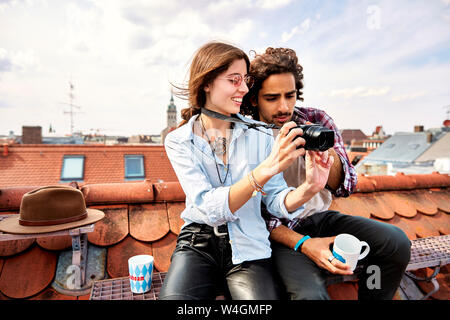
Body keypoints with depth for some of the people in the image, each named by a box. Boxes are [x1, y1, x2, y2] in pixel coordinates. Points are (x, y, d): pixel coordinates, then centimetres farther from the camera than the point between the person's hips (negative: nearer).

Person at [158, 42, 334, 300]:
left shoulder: (260, 134, 1)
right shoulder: (178, 141, -5)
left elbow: (277, 201, -1)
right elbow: (209, 208, -18)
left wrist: (308, 188, -23)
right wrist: (266, 169, -30)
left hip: (248, 249, 2)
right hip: (197, 245, -1)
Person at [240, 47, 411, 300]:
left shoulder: (317, 120, -4)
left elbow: (345, 188, -4)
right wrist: (303, 243, -24)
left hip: (320, 217, 4)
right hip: (281, 231, -4)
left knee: (396, 242, -14)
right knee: (310, 293, -30)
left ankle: (371, 297, 11)